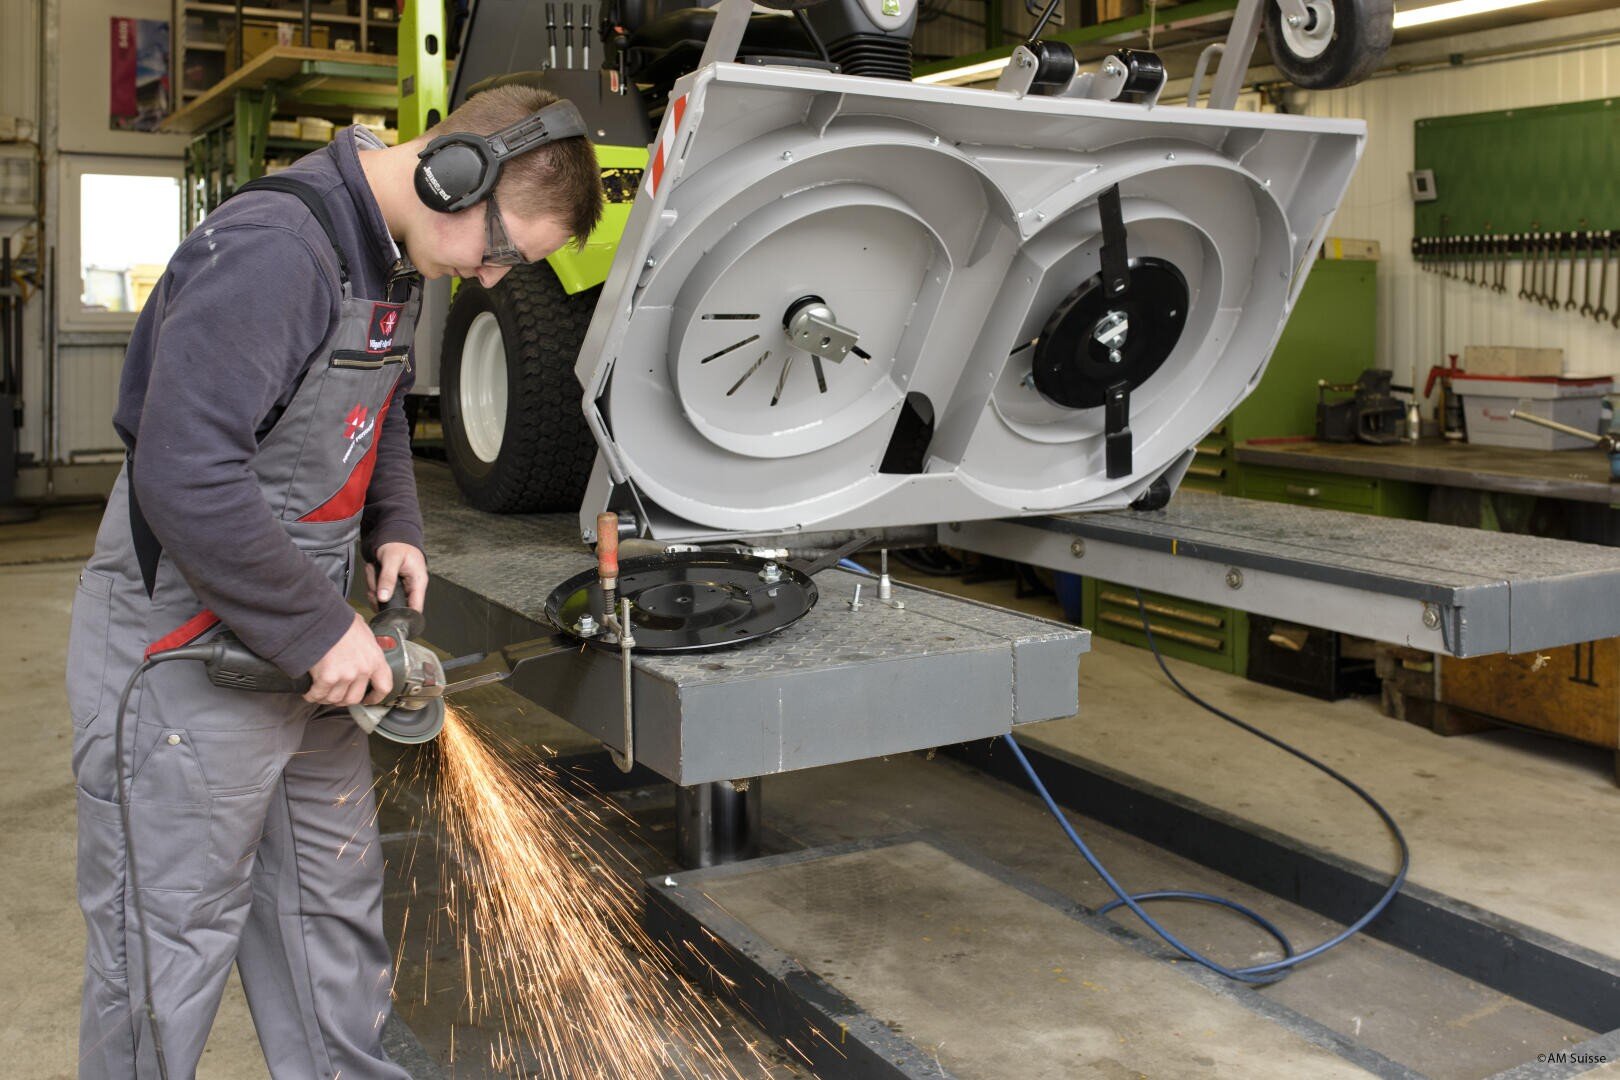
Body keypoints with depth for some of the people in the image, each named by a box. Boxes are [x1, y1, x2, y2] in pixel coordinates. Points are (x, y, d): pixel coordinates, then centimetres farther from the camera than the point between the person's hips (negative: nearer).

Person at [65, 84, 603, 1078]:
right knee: (170, 961, 6)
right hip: (188, 656, -9)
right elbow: (184, 476, -30)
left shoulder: (394, 263, 6)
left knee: (336, 911, 19)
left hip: (301, 651, 9)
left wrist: (396, 528, 8)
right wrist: (320, 630, -23)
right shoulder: (272, 251, -24)